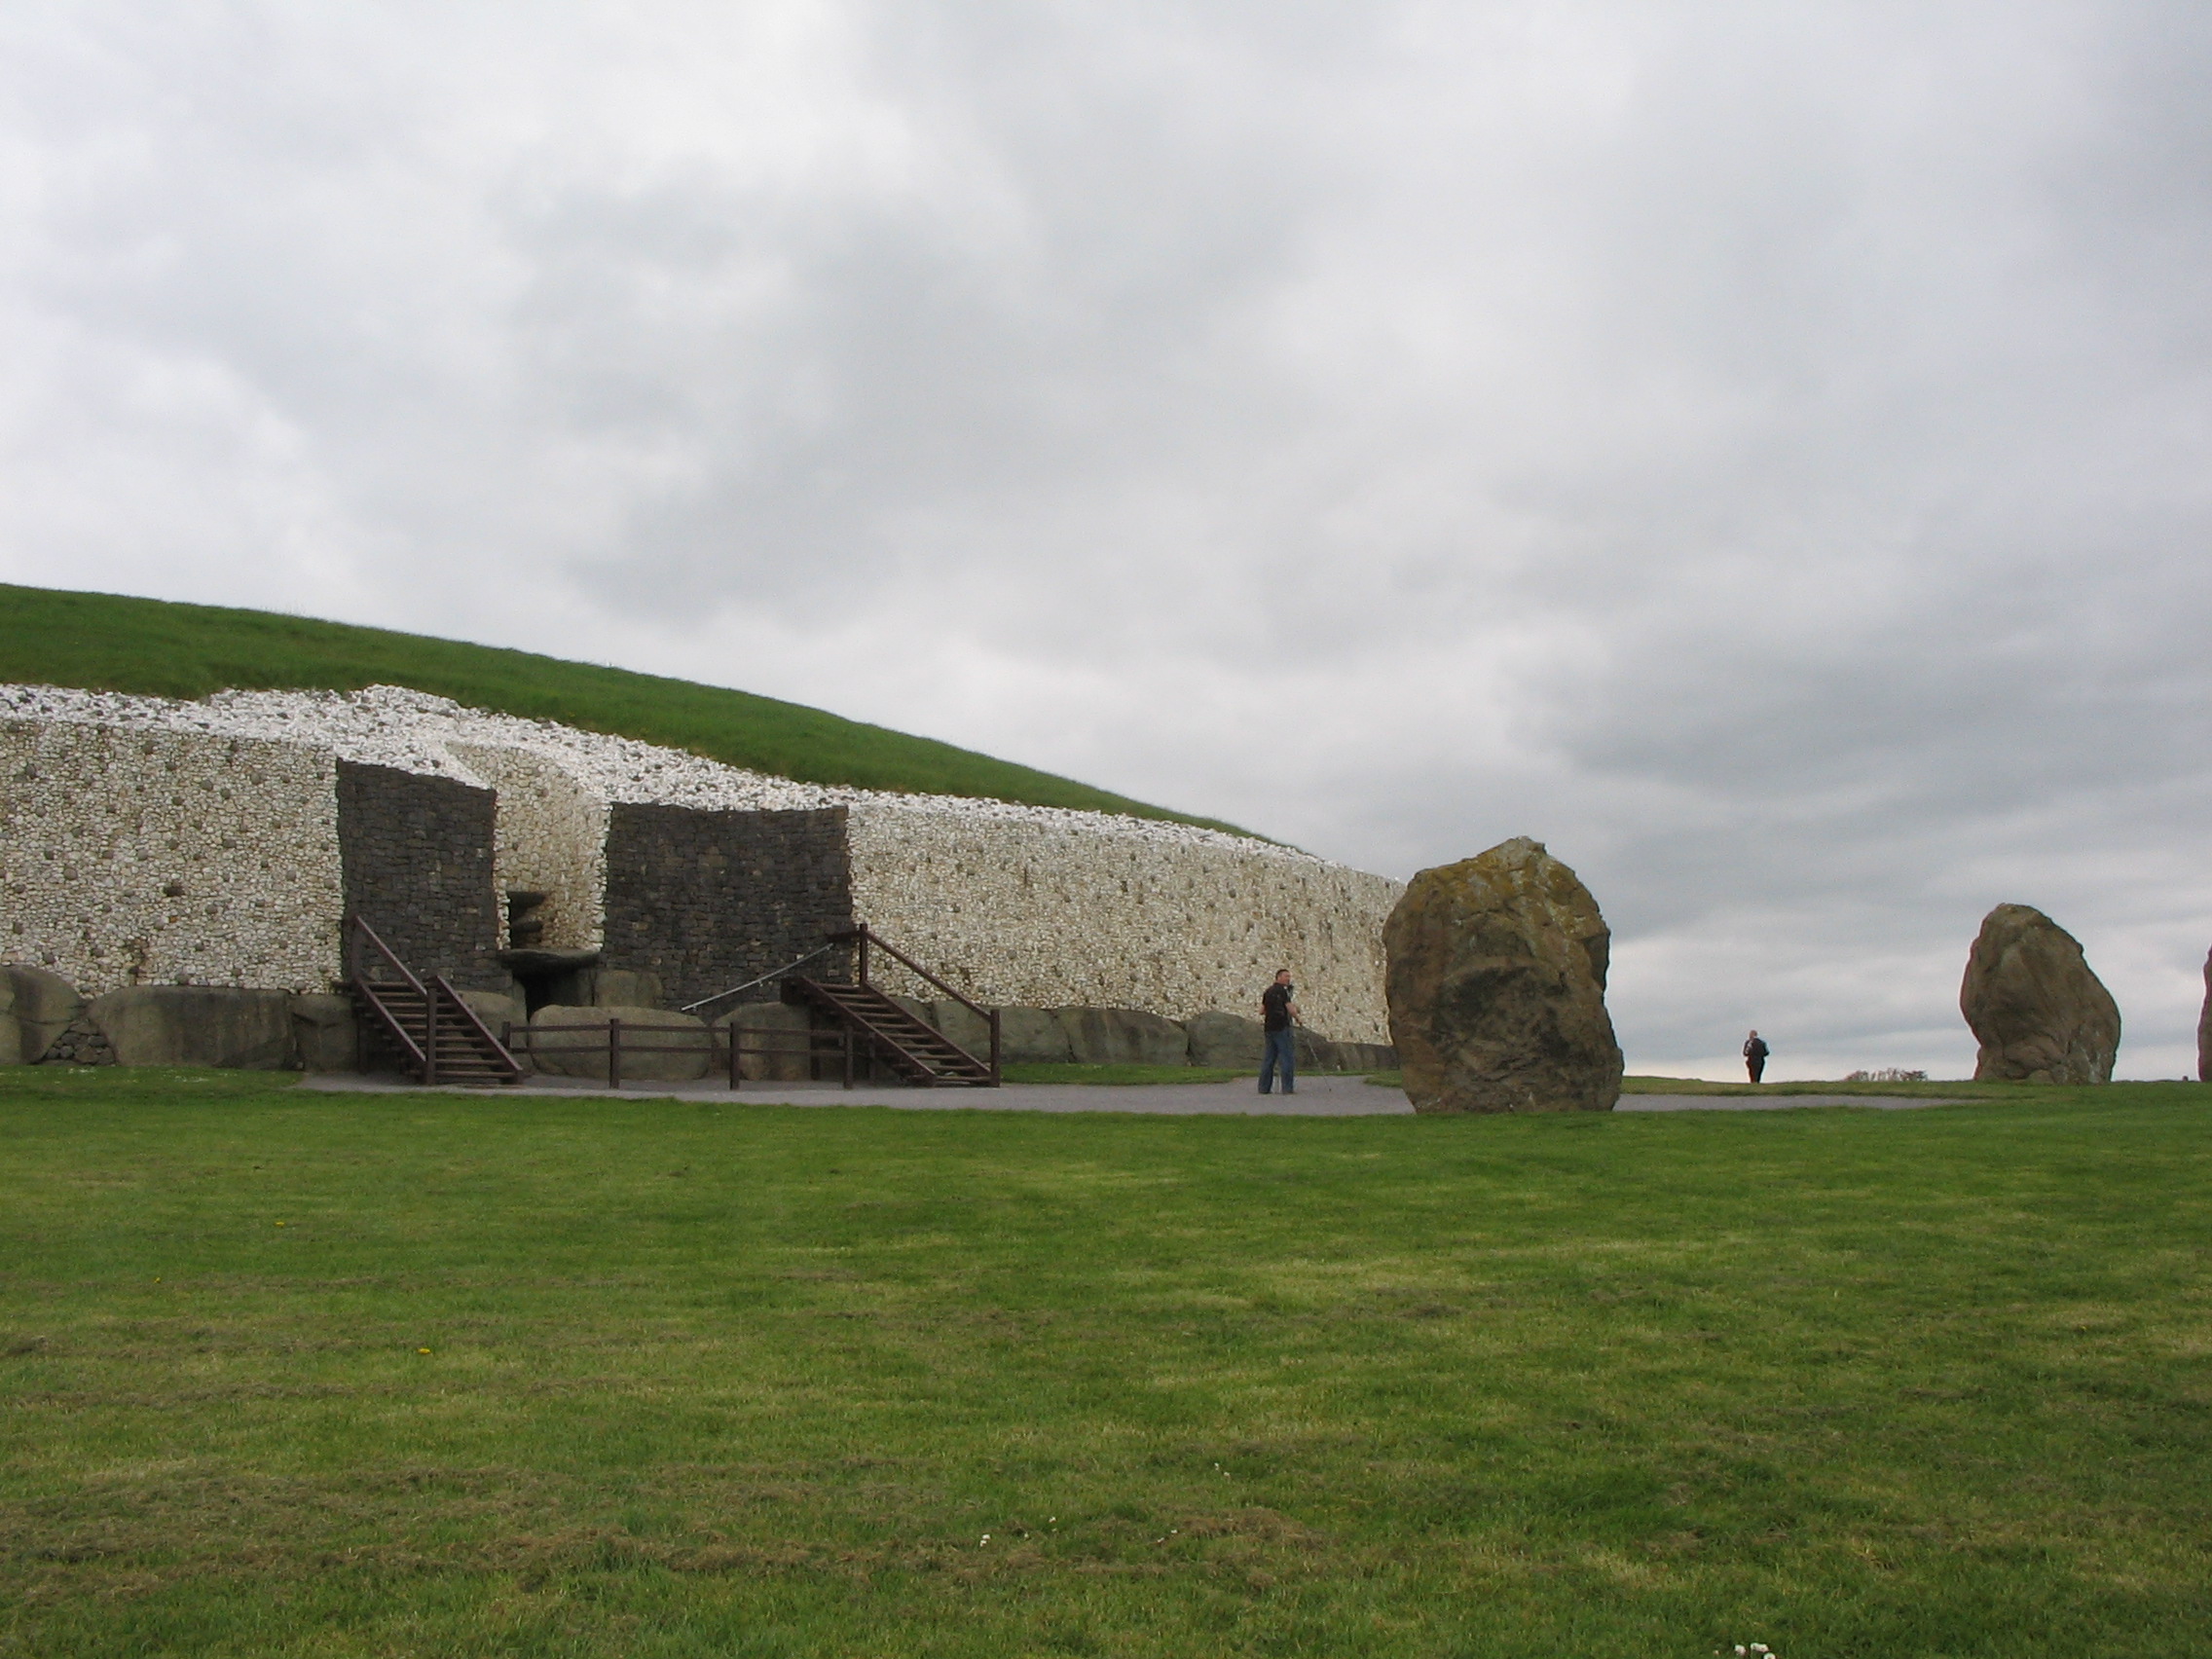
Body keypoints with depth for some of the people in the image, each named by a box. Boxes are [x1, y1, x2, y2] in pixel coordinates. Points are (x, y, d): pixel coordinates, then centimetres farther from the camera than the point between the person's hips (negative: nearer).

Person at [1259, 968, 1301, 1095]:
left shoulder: (1267, 991, 14)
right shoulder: (1282, 990, -9)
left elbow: (1261, 1011, 15)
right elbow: (1290, 1009, -14)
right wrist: (1297, 1018, 2)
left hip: (1269, 1028, 8)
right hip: (1282, 1027, -8)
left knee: (1269, 1058, 10)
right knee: (1287, 1058, -5)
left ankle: (1264, 1087, 10)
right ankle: (1288, 1088, -8)